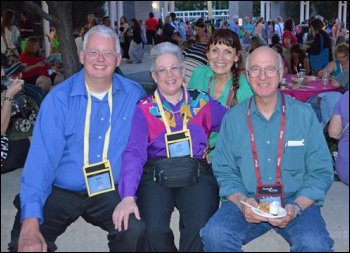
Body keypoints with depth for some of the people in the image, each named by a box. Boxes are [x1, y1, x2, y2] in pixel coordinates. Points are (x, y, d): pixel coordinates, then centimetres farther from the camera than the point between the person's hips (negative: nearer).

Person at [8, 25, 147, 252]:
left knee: (136, 230, -26)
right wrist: (30, 224, -25)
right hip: (61, 192, 0)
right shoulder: (59, 98, -9)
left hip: (110, 192, 1)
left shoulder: (134, 94, -3)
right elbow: (42, 158, -15)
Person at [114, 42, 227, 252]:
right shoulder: (145, 109, 6)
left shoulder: (202, 102, 12)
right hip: (156, 178, 0)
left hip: (197, 177, 1)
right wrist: (128, 196, -22)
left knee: (200, 230, -27)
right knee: (154, 231, -25)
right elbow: (134, 152, -8)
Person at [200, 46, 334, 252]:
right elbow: (224, 172, 6)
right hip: (247, 201, 1)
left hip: (296, 201, -1)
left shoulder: (305, 115, 0)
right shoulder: (233, 118, 4)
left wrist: (296, 207, -15)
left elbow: (321, 172, 0)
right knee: (215, 235, -26)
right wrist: (242, 202, -13)